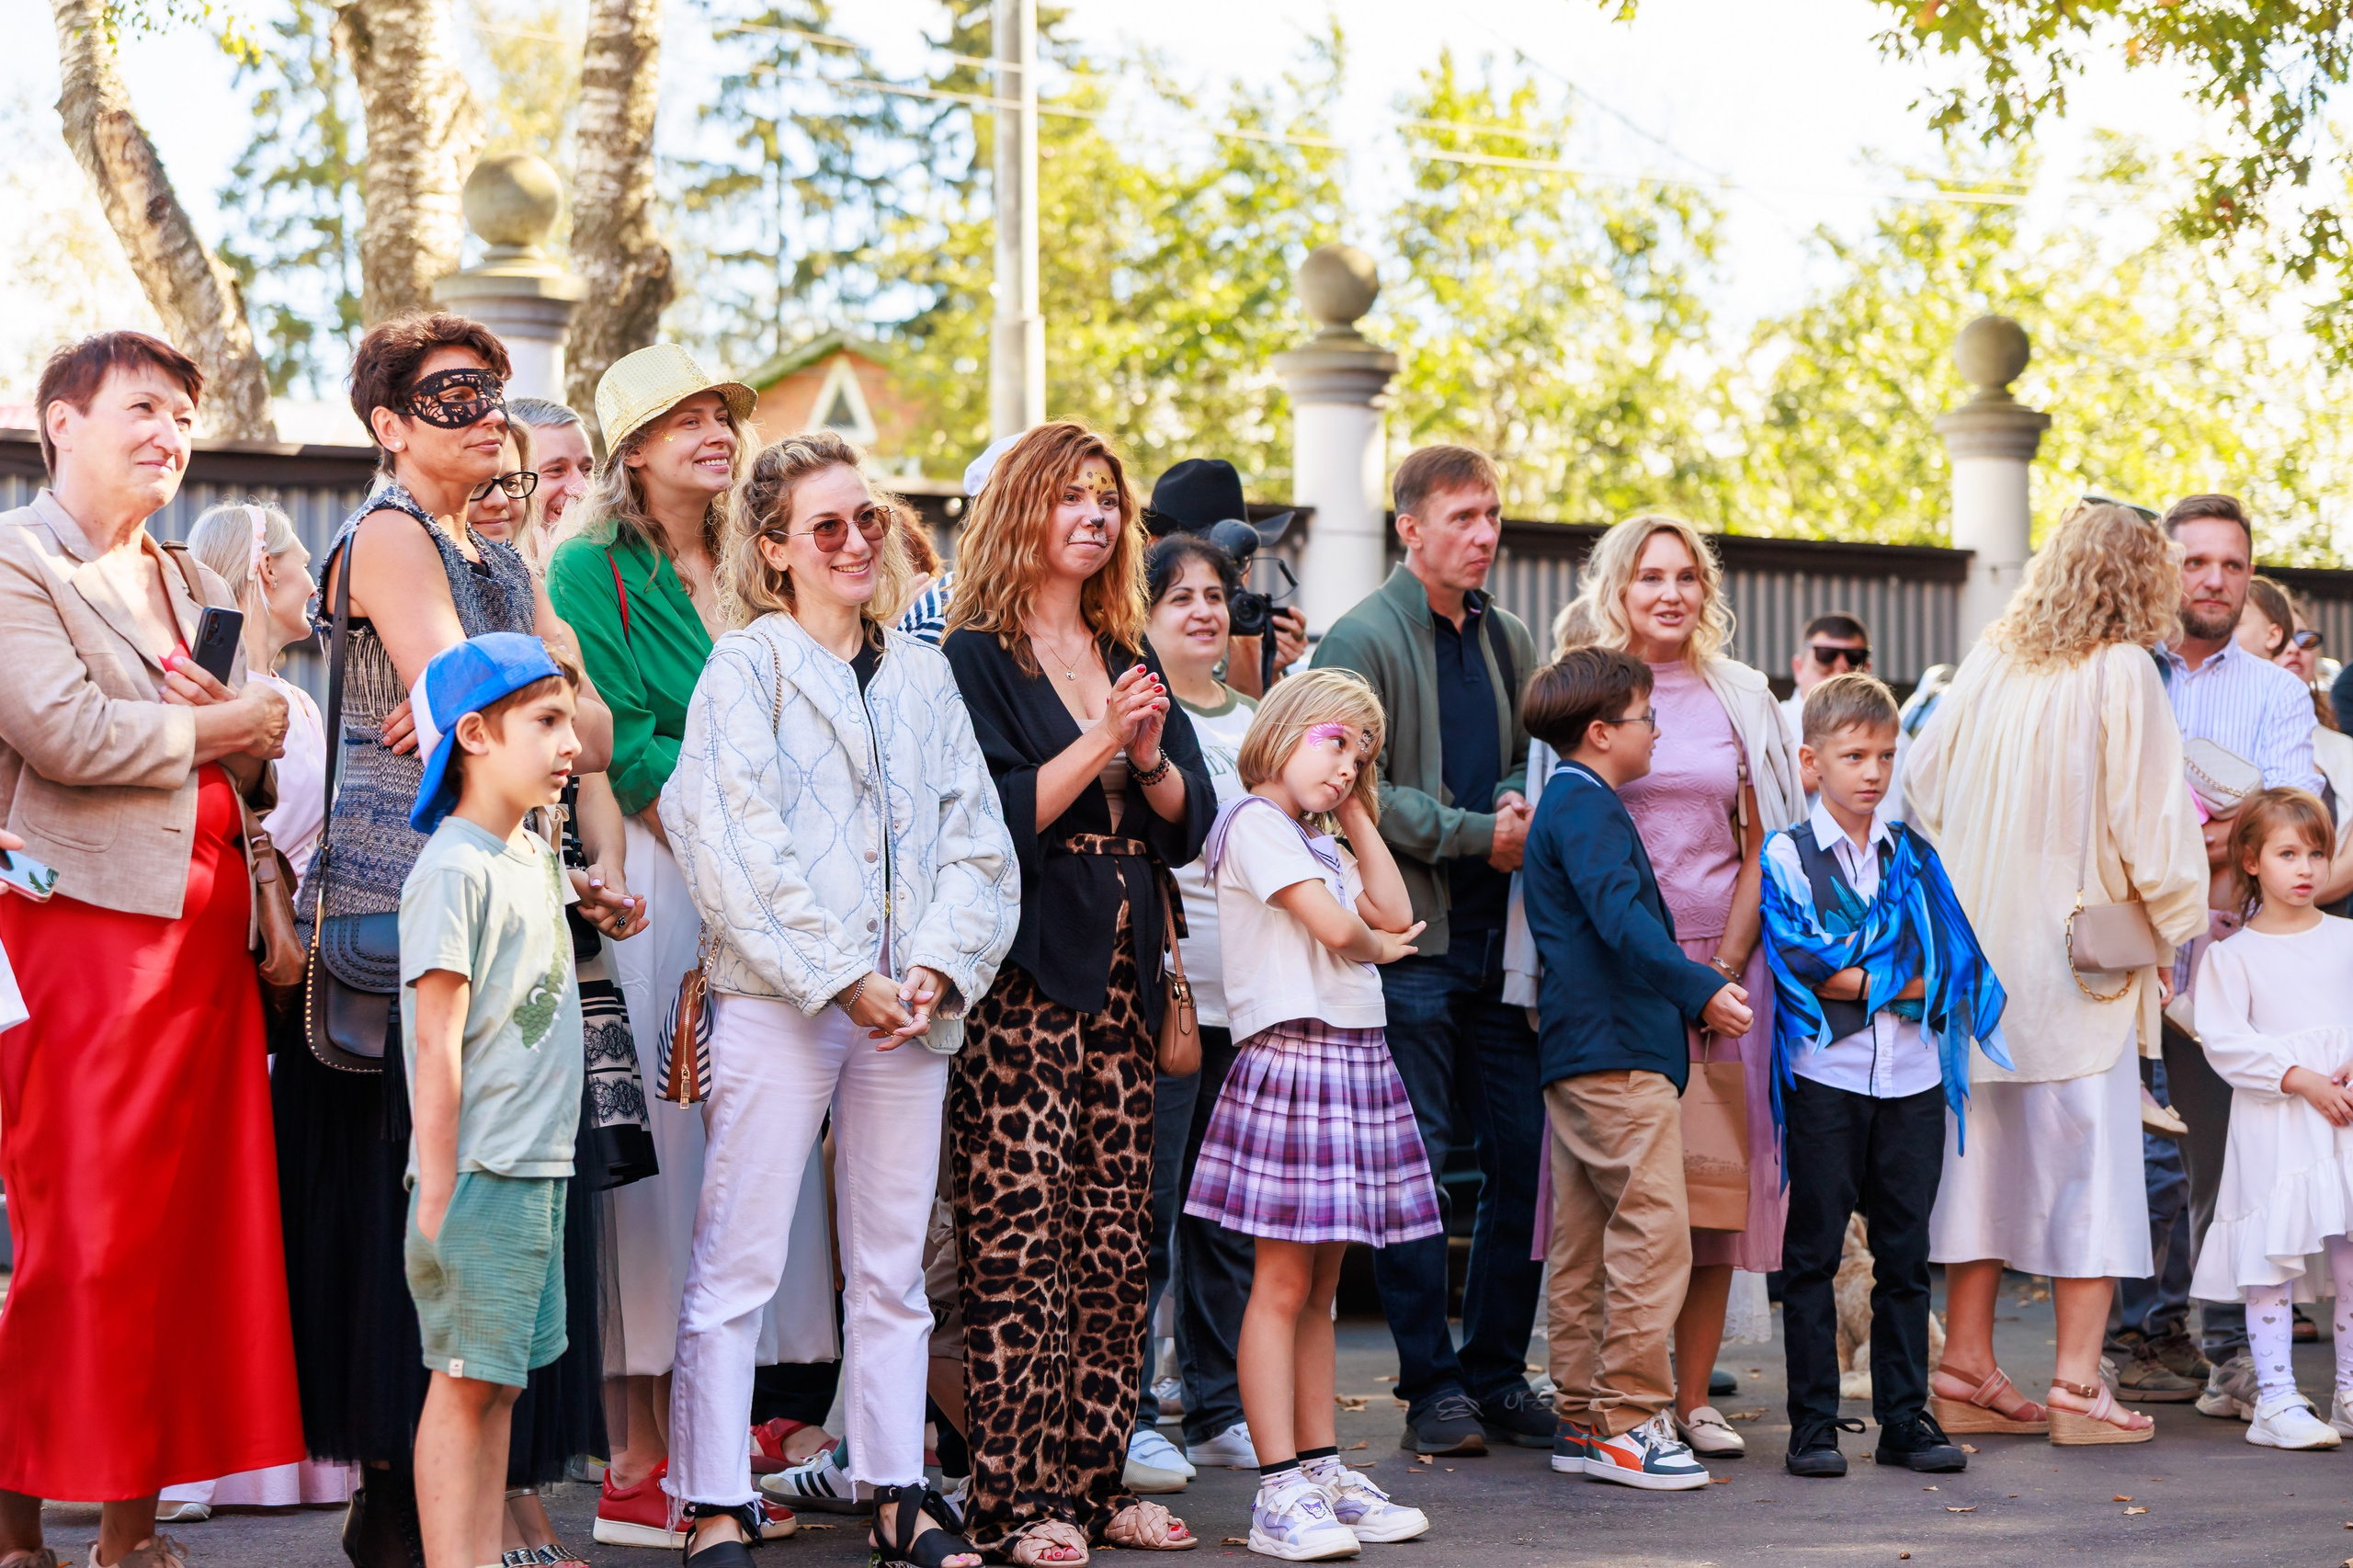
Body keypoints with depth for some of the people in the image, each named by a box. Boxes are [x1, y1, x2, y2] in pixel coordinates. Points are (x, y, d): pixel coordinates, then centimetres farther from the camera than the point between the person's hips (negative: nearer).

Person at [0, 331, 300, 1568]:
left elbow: (261, 755, 23)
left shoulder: (191, 585, 22)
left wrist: (237, 726, 1)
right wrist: (225, 723, -3)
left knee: (187, 1227, 3)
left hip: (205, 928, 7)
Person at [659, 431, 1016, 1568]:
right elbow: (736, 852, -10)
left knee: (892, 1261, 10)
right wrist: (842, 979, -14)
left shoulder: (924, 675, 15)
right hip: (778, 1001, -5)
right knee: (739, 1261, -4)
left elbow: (976, 838, 10)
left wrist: (938, 969, -6)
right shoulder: (745, 671, 0)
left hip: (911, 1006, 5)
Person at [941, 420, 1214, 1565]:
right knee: (1018, 1243, -8)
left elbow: (1189, 818, 13)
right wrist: (1099, 742, -16)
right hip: (1024, 979, -6)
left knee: (1112, 1244, 7)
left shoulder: (1127, 659, 17)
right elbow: (995, 817, -12)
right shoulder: (976, 658, -2)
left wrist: (1148, 752, -6)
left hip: (1122, 977, 7)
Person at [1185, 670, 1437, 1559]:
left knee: (1319, 1285, 11)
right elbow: (1335, 926, -15)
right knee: (1283, 1282, -8)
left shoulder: (1317, 842, 22)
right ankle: (1280, 1494, -7)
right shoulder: (1255, 823, -7)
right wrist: (1379, 946, 6)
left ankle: (1321, 1473, 15)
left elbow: (1395, 914, 12)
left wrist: (1357, 814, 15)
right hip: (1293, 1054, -9)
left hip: (1355, 1056, 9)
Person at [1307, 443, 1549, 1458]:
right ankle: (1432, 1385, 6)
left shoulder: (1510, 641, 16)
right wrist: (1474, 834, -13)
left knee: (1523, 1158, 4)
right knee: (1417, 1163, -2)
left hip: (1501, 936, 6)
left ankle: (1498, 1374, 15)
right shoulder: (1363, 640, -4)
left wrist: (1517, 805, -2)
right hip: (1411, 935, -6)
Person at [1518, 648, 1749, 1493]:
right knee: (1653, 1229, -12)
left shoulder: (1567, 806, 22)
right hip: (1618, 1052, -11)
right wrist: (1701, 989, -28)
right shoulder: (1588, 808, -10)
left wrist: (1686, 993, 24)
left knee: (1583, 1243, 11)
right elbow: (1622, 918, -23)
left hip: (1577, 1055, 11)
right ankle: (1628, 1421, -12)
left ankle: (1581, 1419, 15)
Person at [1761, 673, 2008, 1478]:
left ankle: (1905, 1416, 14)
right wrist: (1898, 984, -7)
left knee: (1905, 1254, 8)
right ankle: (1813, 1425, 6)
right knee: (1813, 1254, 1)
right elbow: (1800, 966, -13)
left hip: (1913, 1080, 4)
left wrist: (1855, 982, -9)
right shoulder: (1784, 856, -1)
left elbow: (1950, 967, 2)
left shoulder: (1914, 856, 11)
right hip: (1825, 1079, -4)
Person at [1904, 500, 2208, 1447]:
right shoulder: (2121, 673, -10)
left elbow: (1918, 785, 10)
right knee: (2090, 1161, 0)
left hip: (1979, 947, 6)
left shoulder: (1990, 662, 6)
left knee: (1982, 1149, 11)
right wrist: (2174, 924, 4)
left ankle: (1966, 1368, 14)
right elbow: (2152, 819, -11)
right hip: (2081, 960, -5)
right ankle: (2076, 1381, -1)